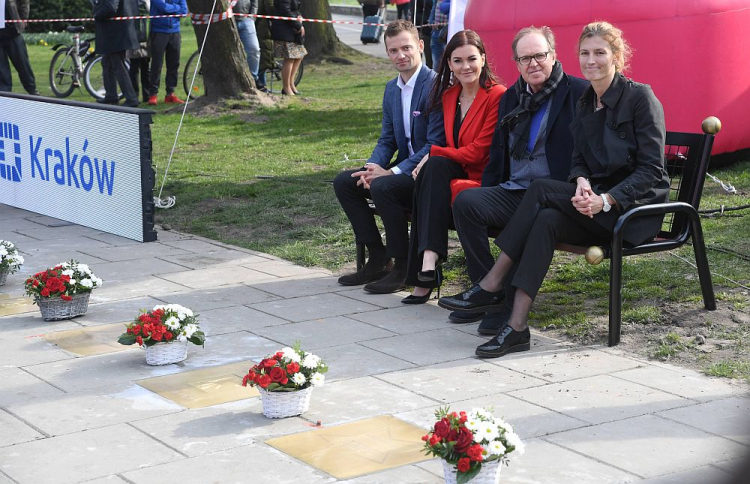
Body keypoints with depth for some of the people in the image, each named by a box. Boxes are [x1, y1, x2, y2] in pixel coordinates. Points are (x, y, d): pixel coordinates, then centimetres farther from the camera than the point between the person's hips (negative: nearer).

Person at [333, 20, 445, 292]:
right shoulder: (391, 89, 12)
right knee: (343, 182, -2)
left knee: (382, 187, -31)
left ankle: (402, 267, -16)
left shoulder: (435, 85, -16)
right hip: (404, 168, 9)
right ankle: (378, 259, 1)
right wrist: (373, 167, -7)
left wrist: (392, 172, -21)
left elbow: (436, 144, -21)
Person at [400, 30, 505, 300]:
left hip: (485, 177, -6)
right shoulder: (449, 96, 13)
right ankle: (427, 260, -34)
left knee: (436, 167, -30)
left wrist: (432, 155, -9)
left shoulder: (497, 95, -10)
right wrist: (431, 161, -4)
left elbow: (479, 152, -14)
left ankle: (429, 257, -36)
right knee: (434, 168, -27)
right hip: (455, 171, 6)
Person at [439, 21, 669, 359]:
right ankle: (517, 327, -34)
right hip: (596, 204, 6)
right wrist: (582, 182, -12)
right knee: (548, 219, -28)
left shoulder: (640, 97, -7)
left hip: (637, 206, -6)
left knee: (541, 190, -25)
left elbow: (651, 169, -12)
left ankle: (491, 286, -22)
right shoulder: (585, 103, 14)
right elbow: (579, 161, 13)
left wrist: (606, 200, -24)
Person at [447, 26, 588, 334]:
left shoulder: (579, 93, 0)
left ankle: (510, 305, -20)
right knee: (465, 201, -22)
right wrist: (485, 193, 9)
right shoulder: (511, 98, 20)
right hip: (512, 192, 6)